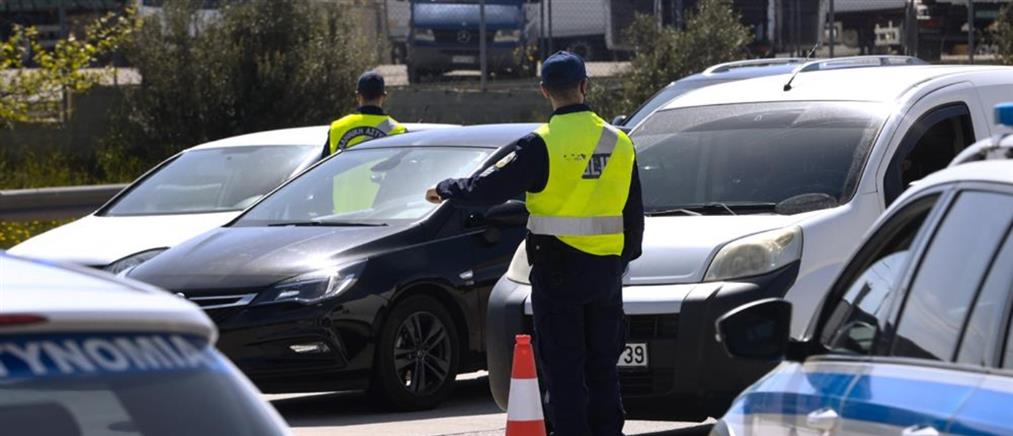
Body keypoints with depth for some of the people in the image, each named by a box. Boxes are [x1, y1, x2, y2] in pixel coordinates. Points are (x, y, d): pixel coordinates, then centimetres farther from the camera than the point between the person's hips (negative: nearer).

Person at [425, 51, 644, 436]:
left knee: (564, 368, -1)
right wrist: (626, 257, 24)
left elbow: (489, 189, -10)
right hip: (607, 270, 5)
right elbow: (634, 212, 13)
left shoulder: (541, 145, -12)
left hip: (558, 268, -5)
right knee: (602, 368, 12)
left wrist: (446, 190, 8)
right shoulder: (618, 142, 5)